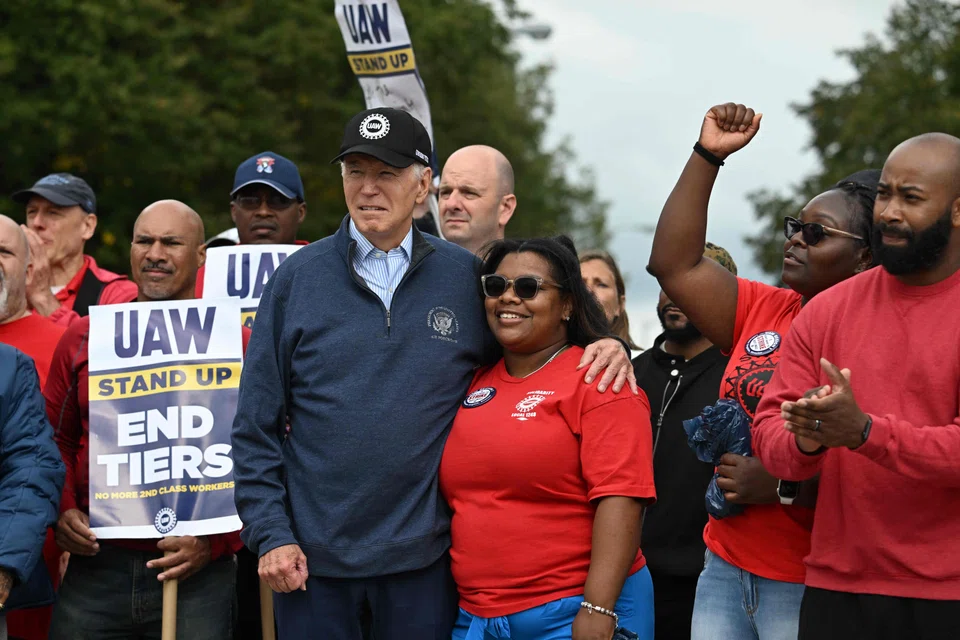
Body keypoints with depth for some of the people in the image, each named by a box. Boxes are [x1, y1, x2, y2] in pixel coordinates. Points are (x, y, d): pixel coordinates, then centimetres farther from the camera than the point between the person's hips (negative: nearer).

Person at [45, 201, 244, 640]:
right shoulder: (84, 338, 10)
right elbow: (56, 440, 16)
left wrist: (215, 538, -12)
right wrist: (62, 510, 0)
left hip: (196, 574, -2)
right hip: (93, 567, 2)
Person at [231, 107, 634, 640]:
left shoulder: (466, 277, 2)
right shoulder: (297, 279, 0)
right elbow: (256, 425, 1)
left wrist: (601, 347, -3)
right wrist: (270, 533, -6)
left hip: (421, 555, 1)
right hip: (310, 556, 0)